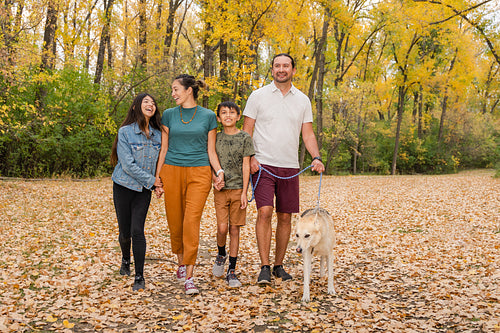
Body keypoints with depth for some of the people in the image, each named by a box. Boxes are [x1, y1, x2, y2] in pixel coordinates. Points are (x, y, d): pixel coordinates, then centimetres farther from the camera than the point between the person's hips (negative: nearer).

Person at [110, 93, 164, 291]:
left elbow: (159, 162, 11)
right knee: (125, 231, 8)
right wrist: (152, 181, -16)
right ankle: (126, 260, 40)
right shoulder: (125, 132, -11)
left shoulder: (157, 134, 2)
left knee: (137, 231, -7)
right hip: (124, 187, -2)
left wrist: (158, 184, -2)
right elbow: (128, 164, -17)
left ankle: (139, 277, 2)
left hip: (144, 190, 2)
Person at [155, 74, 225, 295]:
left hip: (199, 173, -2)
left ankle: (189, 277, -9)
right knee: (175, 221, 6)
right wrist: (157, 175, 5)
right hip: (172, 171, 2)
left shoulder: (208, 116, 4)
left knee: (192, 221, -12)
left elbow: (211, 150, 6)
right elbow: (164, 148, 10)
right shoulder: (169, 115, 8)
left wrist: (219, 171, -8)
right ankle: (181, 263, 31)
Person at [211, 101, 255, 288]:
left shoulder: (245, 138, 1)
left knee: (234, 229, 2)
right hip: (220, 190, 1)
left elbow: (246, 167, -1)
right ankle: (221, 255, 26)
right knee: (222, 228, -6)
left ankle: (231, 271, 10)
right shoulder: (216, 138, 7)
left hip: (238, 189, -1)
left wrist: (244, 192, -6)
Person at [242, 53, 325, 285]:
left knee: (285, 217, 6)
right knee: (265, 212, -14)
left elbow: (308, 134, 10)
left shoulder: (302, 100, 11)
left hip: (290, 168, 3)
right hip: (263, 165, -3)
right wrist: (250, 157, -11)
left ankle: (279, 265, 19)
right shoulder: (258, 96, 3)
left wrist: (316, 157, -6)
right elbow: (247, 130, 2)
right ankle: (264, 267, -8)